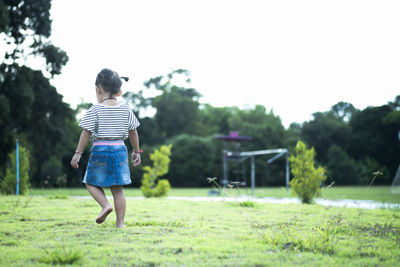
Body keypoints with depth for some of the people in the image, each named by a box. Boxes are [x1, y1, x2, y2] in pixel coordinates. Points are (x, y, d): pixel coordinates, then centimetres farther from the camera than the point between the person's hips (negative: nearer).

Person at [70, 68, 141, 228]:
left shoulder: (95, 110, -7)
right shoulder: (125, 110, 4)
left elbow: (86, 133, -8)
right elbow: (133, 132, 9)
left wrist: (78, 153, -3)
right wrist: (136, 151, 19)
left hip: (100, 149, -4)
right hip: (120, 149, 4)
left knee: (91, 182, 13)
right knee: (117, 188, 6)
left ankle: (105, 204, -10)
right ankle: (120, 222, 5)